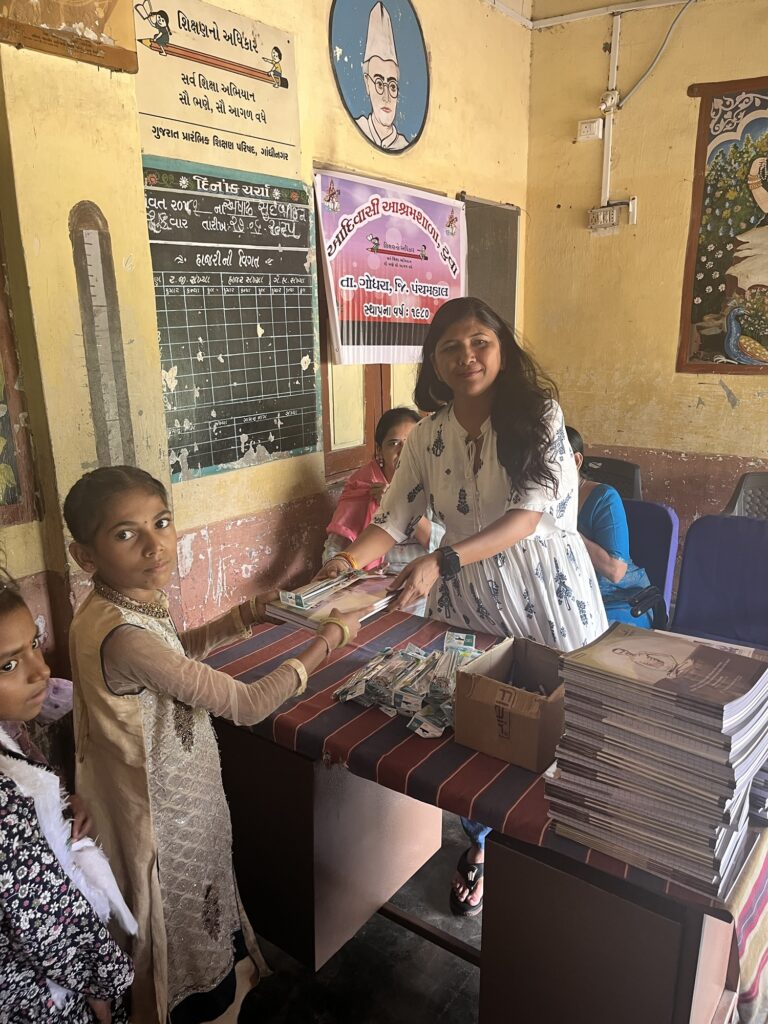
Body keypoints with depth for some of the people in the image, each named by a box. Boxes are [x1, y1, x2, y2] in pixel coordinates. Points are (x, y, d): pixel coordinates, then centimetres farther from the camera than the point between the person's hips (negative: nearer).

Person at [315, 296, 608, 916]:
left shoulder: (538, 415, -9)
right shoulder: (428, 437, 2)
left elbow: (528, 513, -20)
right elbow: (395, 520, 2)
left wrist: (441, 562, -29)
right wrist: (350, 560, -17)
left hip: (545, 592, -2)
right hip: (466, 603, 3)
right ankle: (479, 849, 36)